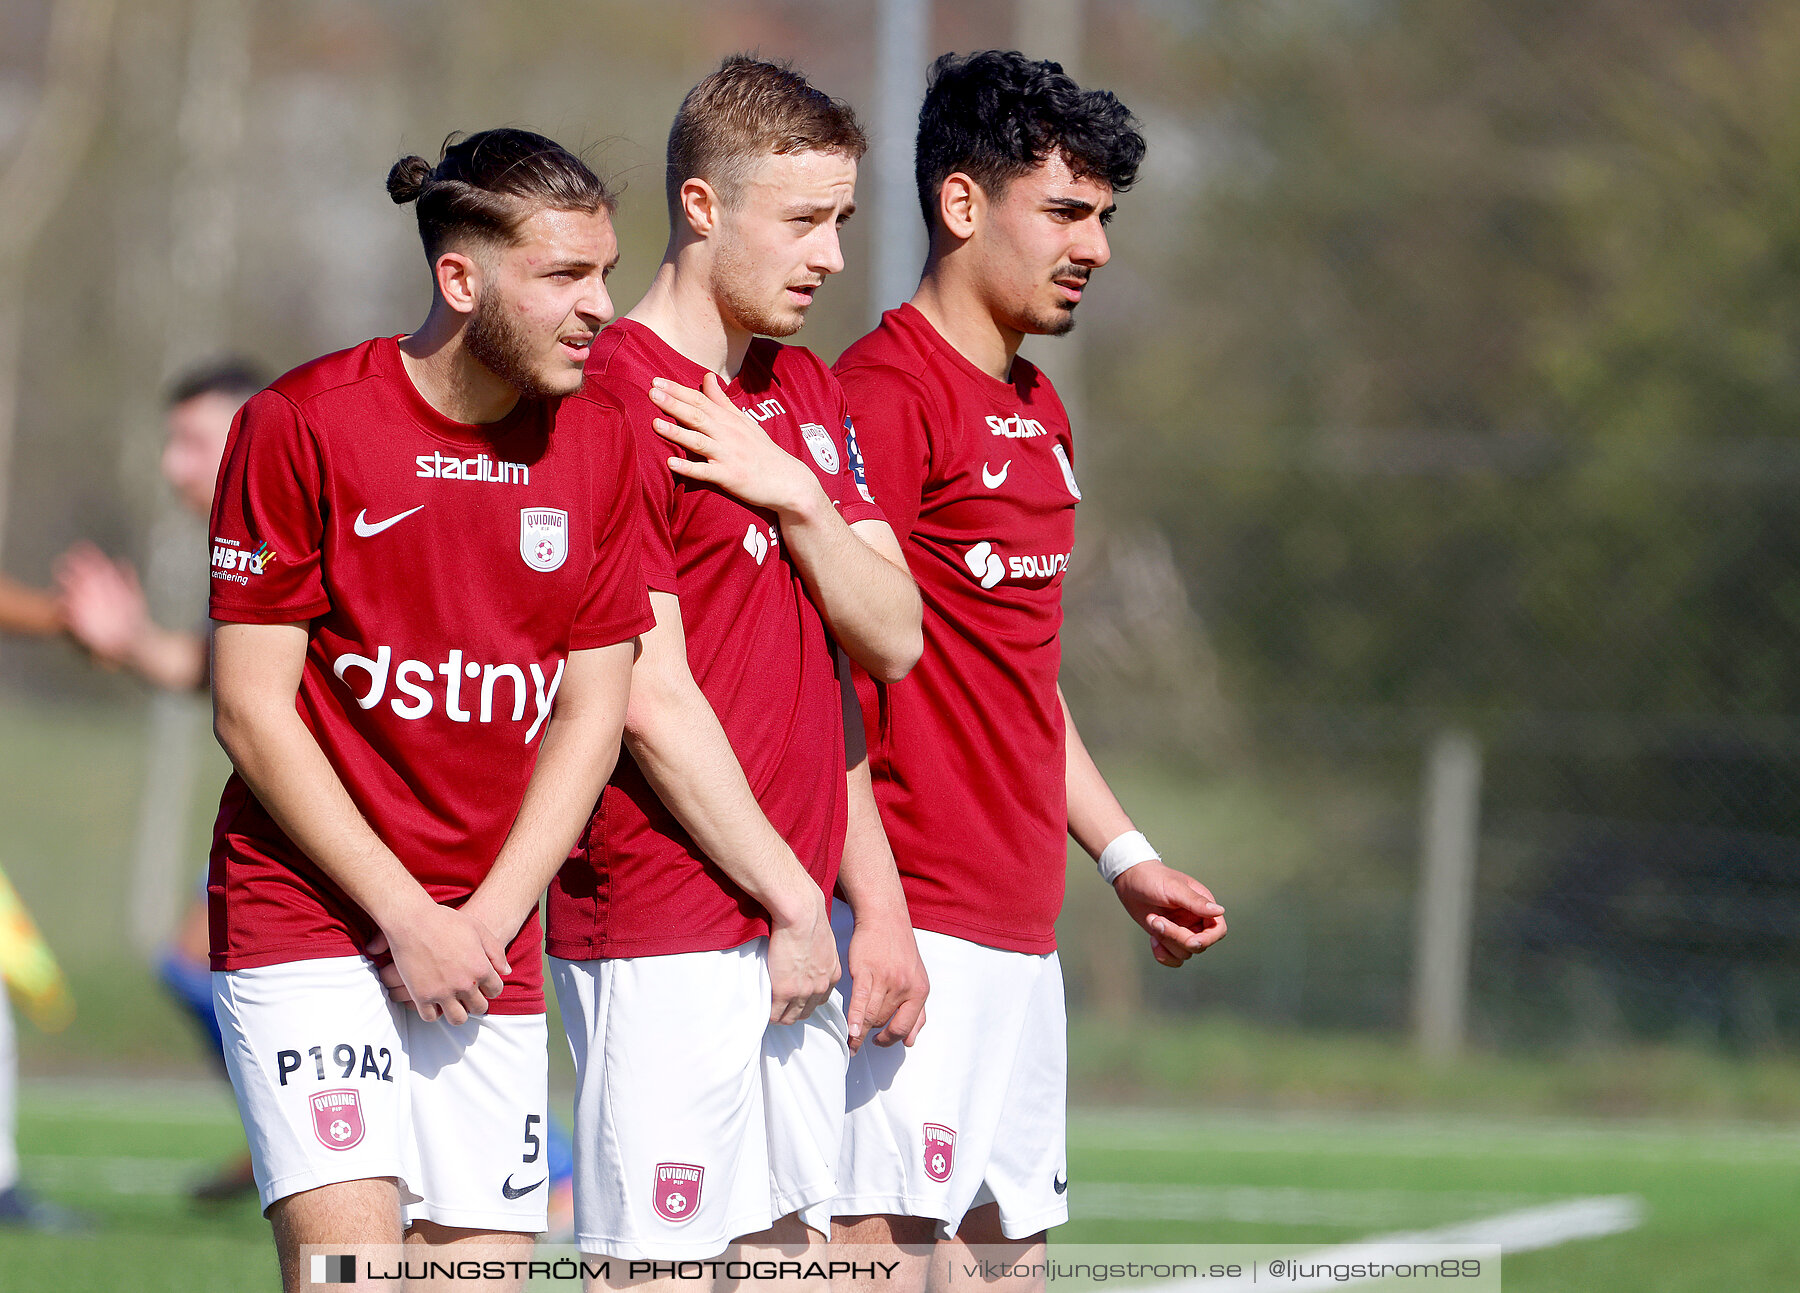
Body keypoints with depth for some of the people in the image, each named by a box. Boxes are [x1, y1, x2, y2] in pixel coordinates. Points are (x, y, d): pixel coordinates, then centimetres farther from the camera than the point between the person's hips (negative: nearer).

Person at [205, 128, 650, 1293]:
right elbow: (252, 708, -8)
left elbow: (591, 713, 8)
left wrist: (490, 917, -5)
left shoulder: (598, 451, 5)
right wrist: (404, 917, -11)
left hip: (490, 945, 5)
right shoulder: (302, 427, -8)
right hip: (309, 919, -5)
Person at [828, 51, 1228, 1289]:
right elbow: (840, 667, -18)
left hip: (1021, 930, 10)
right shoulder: (886, 392, -12)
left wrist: (1124, 855, 25)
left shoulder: (1039, 410, 18)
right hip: (919, 927, -10)